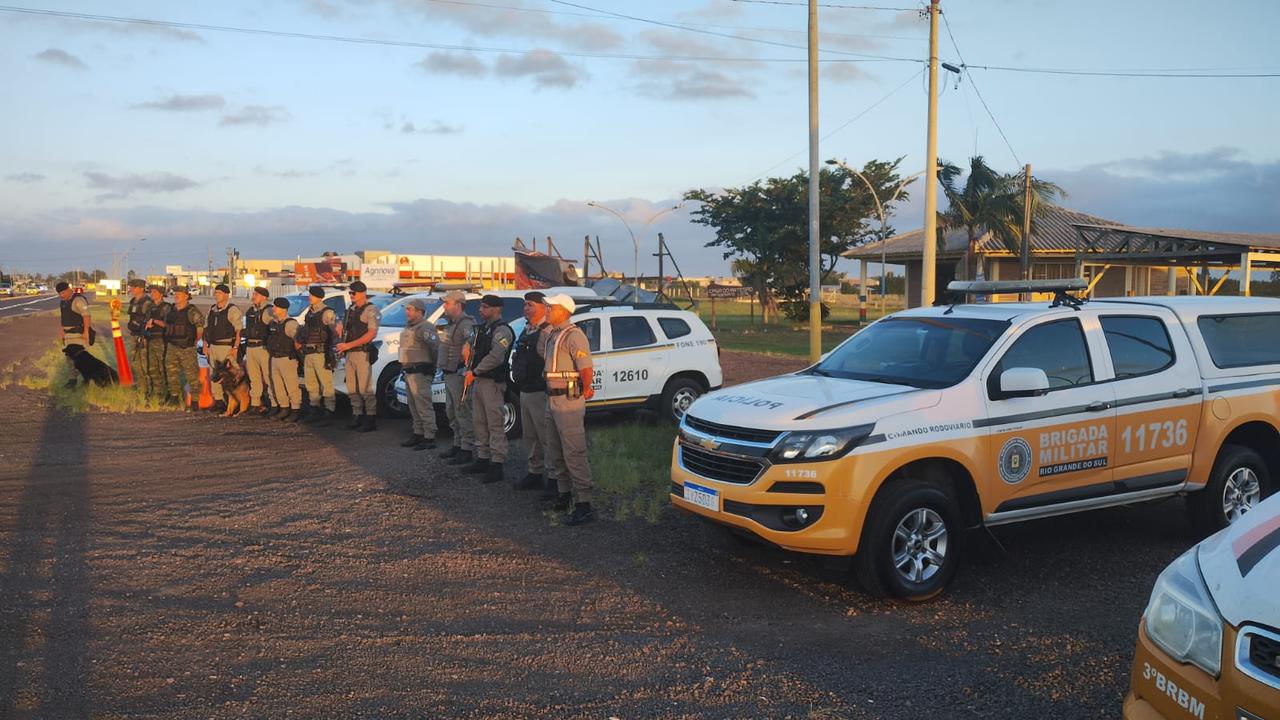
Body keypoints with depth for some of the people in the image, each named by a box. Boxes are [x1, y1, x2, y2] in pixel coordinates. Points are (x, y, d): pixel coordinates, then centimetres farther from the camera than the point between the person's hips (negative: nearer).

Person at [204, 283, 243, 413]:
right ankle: (218, 401, 19)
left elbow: (239, 330, -14)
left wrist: (235, 348, -19)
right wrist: (205, 345, 14)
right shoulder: (212, 310, 15)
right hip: (213, 346, 8)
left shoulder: (232, 310, -9)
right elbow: (206, 328, 22)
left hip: (227, 347, -8)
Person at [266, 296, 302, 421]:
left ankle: (295, 411, -1)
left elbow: (298, 340, -18)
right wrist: (270, 351, 19)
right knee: (278, 386, 12)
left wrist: (295, 354, -9)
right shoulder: (273, 322, 13)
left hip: (287, 358, -9)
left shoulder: (290, 323, -14)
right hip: (274, 358, 9)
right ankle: (284, 408, 21)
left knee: (292, 386, -5)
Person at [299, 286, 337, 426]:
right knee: (311, 385, 15)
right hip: (308, 353, 9)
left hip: (321, 353, -9)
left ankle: (327, 415, -6)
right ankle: (315, 412, 25)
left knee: (326, 384, -7)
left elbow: (334, 326, -24)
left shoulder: (327, 312, -9)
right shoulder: (309, 312, 17)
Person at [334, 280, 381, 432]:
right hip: (350, 354, 8)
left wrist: (349, 345, -18)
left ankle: (371, 421, -2)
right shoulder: (351, 309, 17)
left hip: (363, 353, -8)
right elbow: (345, 326, 33)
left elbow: (372, 334, -16)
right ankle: (357, 417, 18)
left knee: (365, 389, -7)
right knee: (352, 389, 10)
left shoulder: (370, 310, -6)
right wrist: (341, 326, 7)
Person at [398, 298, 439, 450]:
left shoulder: (424, 328, -16)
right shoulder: (408, 327, 16)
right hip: (409, 372, 10)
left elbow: (436, 345, -23)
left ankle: (429, 438, -6)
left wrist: (433, 363, -13)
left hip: (420, 372, -10)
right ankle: (418, 434, 26)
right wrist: (405, 367, 17)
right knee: (414, 406, 16)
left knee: (423, 405, -9)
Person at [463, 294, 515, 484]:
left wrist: (474, 372, -14)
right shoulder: (482, 329, 19)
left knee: (495, 424, -8)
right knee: (479, 423, 13)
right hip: (478, 381, 10)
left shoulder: (502, 330, -11)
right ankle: (482, 458, 22)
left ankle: (497, 464, -6)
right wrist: (470, 372, 10)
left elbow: (495, 357, -21)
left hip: (492, 382, -10)